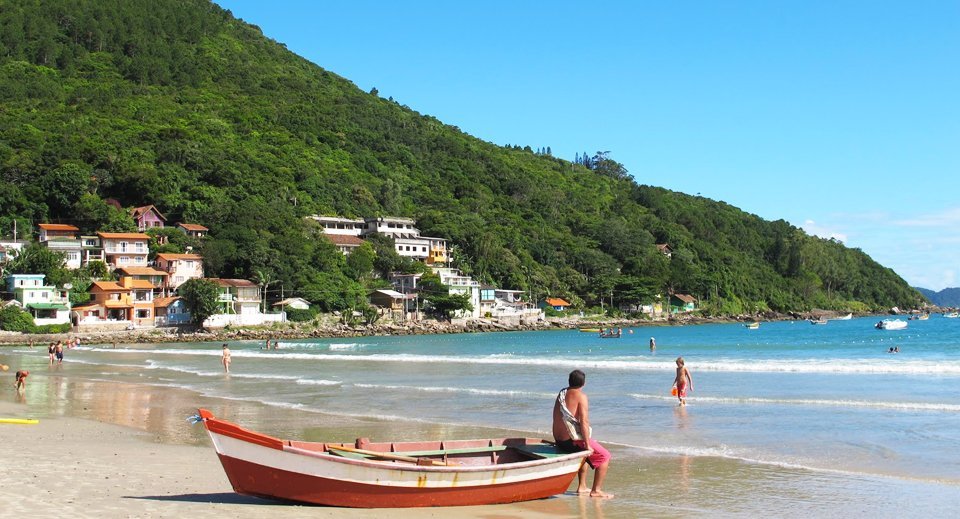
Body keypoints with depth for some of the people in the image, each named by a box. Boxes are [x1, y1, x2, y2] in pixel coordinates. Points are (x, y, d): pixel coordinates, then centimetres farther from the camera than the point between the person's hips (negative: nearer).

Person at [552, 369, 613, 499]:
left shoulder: (561, 393, 8)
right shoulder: (581, 396, -14)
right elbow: (583, 422, -20)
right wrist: (587, 445, -16)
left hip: (559, 442, 8)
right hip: (574, 441, -8)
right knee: (605, 456, 6)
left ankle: (582, 487, 35)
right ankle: (596, 490, 4)